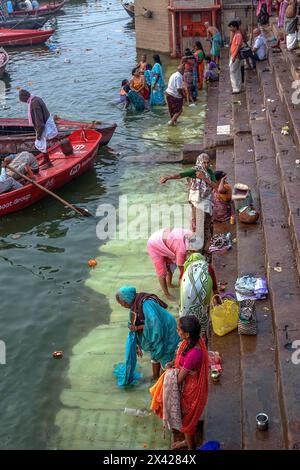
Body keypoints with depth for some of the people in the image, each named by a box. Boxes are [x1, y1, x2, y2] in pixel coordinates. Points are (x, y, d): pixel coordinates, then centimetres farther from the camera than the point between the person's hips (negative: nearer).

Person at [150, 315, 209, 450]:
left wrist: (170, 371, -10)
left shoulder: (193, 354, -39)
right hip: (187, 386, 8)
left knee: (186, 419, 17)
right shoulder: (194, 341, -13)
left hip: (189, 390, -8)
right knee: (185, 417, 30)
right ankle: (188, 440, 54)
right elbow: (182, 358, 8)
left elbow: (179, 379, -28)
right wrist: (173, 363, -8)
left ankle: (191, 447, 41)